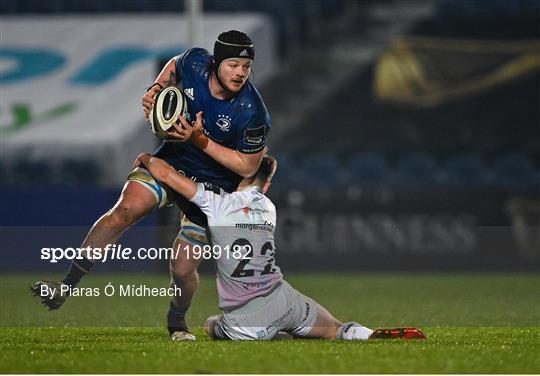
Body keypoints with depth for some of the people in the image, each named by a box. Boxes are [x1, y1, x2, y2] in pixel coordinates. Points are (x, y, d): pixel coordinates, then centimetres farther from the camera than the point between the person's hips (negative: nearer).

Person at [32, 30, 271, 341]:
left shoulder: (252, 114, -27)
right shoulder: (195, 63, -15)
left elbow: (248, 167, -16)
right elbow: (175, 66, 11)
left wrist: (200, 139, -25)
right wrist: (156, 91, -8)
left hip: (214, 185, -3)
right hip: (172, 161, 3)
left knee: (182, 270, -3)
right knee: (125, 210, -24)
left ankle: (177, 320, 32)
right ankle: (66, 286, -22)